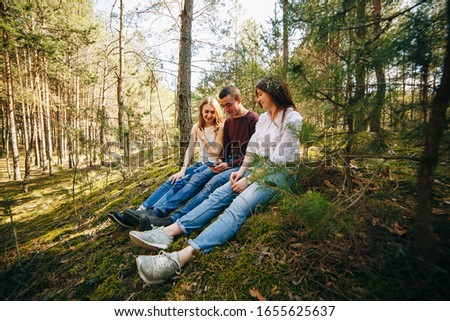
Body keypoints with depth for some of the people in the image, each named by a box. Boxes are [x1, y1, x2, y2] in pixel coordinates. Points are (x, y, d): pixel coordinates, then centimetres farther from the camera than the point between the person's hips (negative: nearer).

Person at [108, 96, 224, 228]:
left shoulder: (220, 127, -5)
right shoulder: (196, 127, 11)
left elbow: (216, 152, -9)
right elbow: (190, 149, 3)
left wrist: (202, 137, -12)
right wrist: (183, 170, -10)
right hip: (199, 164, 5)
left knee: (181, 182, -28)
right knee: (171, 181, -17)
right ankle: (141, 211, -24)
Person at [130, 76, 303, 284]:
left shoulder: (292, 118, -8)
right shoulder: (263, 118, 17)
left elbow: (280, 160, -15)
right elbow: (252, 147, 13)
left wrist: (248, 179, -16)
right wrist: (242, 170, -3)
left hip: (280, 174, -8)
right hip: (259, 169, 8)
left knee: (238, 207, -31)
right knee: (219, 194, -14)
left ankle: (181, 258, -44)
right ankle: (169, 231, -23)